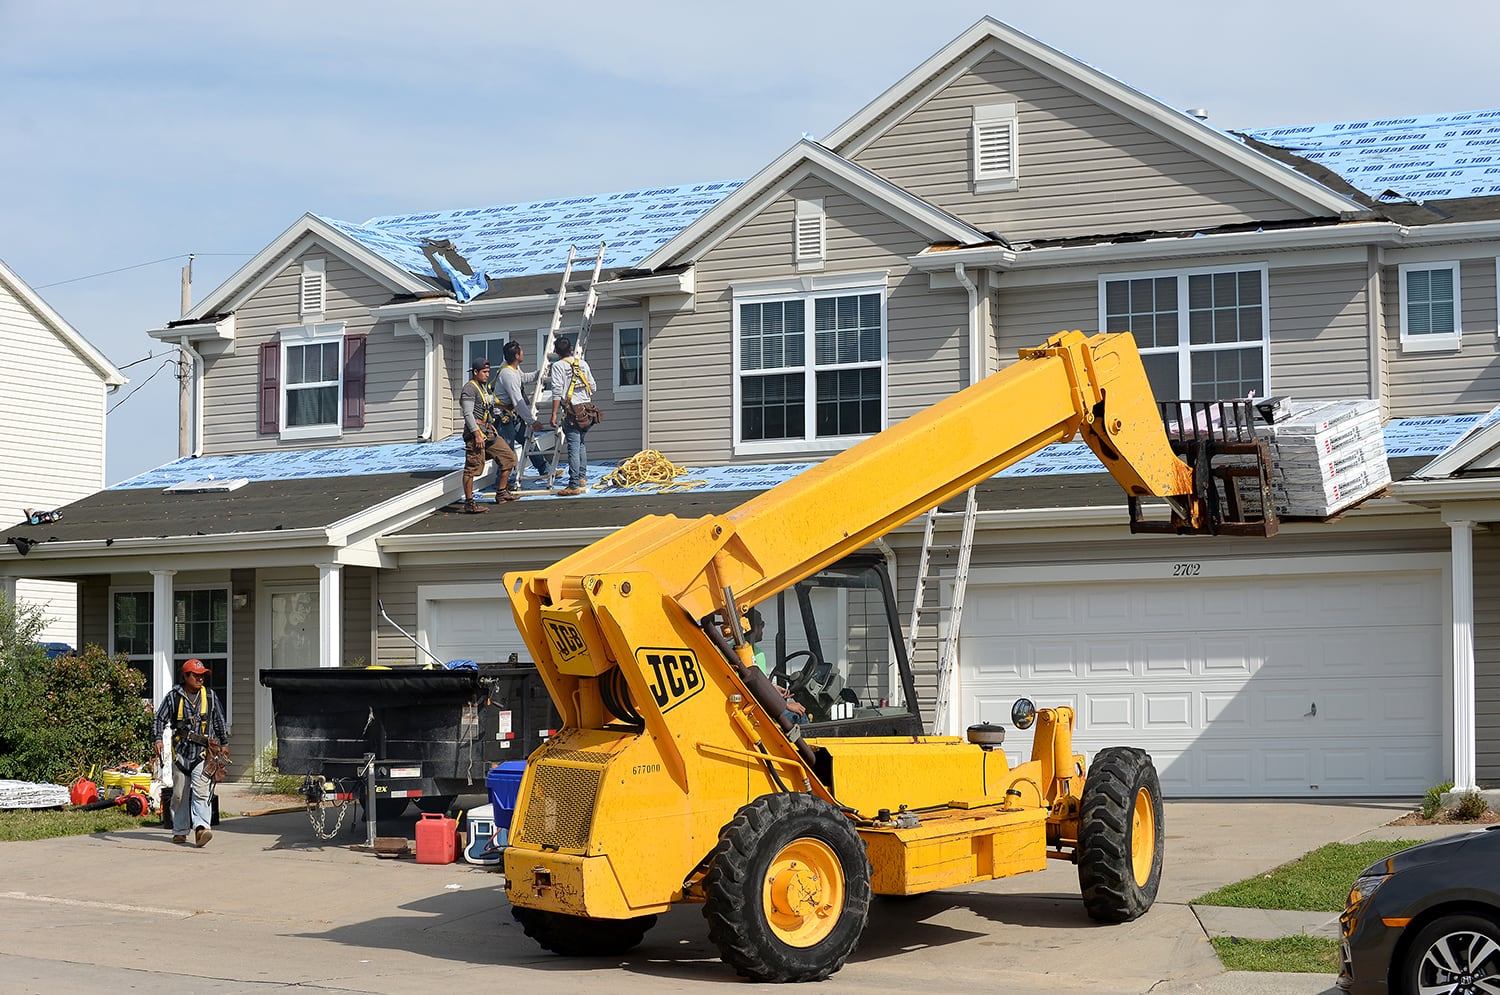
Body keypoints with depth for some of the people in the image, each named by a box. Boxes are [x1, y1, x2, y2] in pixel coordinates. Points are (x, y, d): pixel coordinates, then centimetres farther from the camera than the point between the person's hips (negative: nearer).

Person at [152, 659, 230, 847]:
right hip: (181, 752, 1)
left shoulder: (210, 696, 8)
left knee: (201, 792, -16)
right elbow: (160, 720, 4)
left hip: (203, 753, -1)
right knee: (179, 794, 8)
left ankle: (201, 828, -26)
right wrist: (158, 739, -10)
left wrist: (224, 743, 18)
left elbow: (219, 721, 17)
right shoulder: (173, 696, 2)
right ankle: (179, 831, 18)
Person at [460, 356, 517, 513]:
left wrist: (492, 430, 27)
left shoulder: (485, 387, 21)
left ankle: (501, 492, 18)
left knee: (508, 457, 9)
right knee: (472, 468, -9)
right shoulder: (469, 389, -9)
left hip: (489, 432, 10)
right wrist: (477, 435, -22)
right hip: (475, 431, -10)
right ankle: (469, 503, -7)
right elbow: (468, 414, -17)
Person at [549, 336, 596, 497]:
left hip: (571, 410, -6)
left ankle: (574, 485, -11)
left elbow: (557, 391, -11)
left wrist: (554, 414, -10)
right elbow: (592, 387, 14)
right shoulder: (583, 364, 11)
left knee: (573, 447, -8)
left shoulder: (558, 366, -5)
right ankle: (582, 477, 25)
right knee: (581, 443, 21)